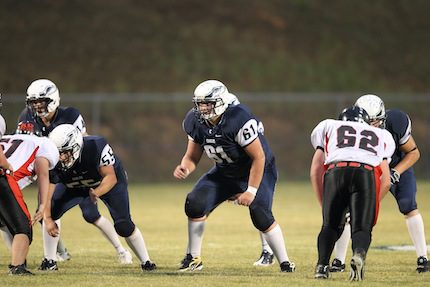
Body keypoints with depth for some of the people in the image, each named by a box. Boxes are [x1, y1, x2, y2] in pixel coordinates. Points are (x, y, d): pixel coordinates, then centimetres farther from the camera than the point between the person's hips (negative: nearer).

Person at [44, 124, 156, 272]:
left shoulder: (96, 147, -40)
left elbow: (110, 177, -36)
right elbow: (47, 189, -28)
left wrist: (96, 192, -56)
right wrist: (47, 219, -39)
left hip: (109, 181, -3)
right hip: (74, 185, 3)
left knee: (123, 225, -17)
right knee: (49, 213, -12)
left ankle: (146, 261, 0)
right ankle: (49, 260, 1)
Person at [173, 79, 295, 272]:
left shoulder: (238, 120, -33)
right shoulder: (196, 122, -12)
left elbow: (258, 158, -28)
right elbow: (192, 156, -1)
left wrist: (251, 191, -29)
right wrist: (184, 169, -25)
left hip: (256, 170, -6)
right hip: (225, 171, 6)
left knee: (261, 216, -22)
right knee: (195, 204, -12)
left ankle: (285, 263, -6)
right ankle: (193, 258, 3)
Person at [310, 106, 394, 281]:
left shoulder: (329, 127, 35)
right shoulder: (381, 136, 39)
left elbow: (316, 171, 26)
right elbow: (386, 181, 30)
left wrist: (325, 204, 32)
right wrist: (368, 207, 38)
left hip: (336, 170, 0)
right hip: (368, 173, 0)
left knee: (331, 225, 17)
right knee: (361, 228, 7)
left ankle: (322, 265, -3)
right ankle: (359, 253, -24)